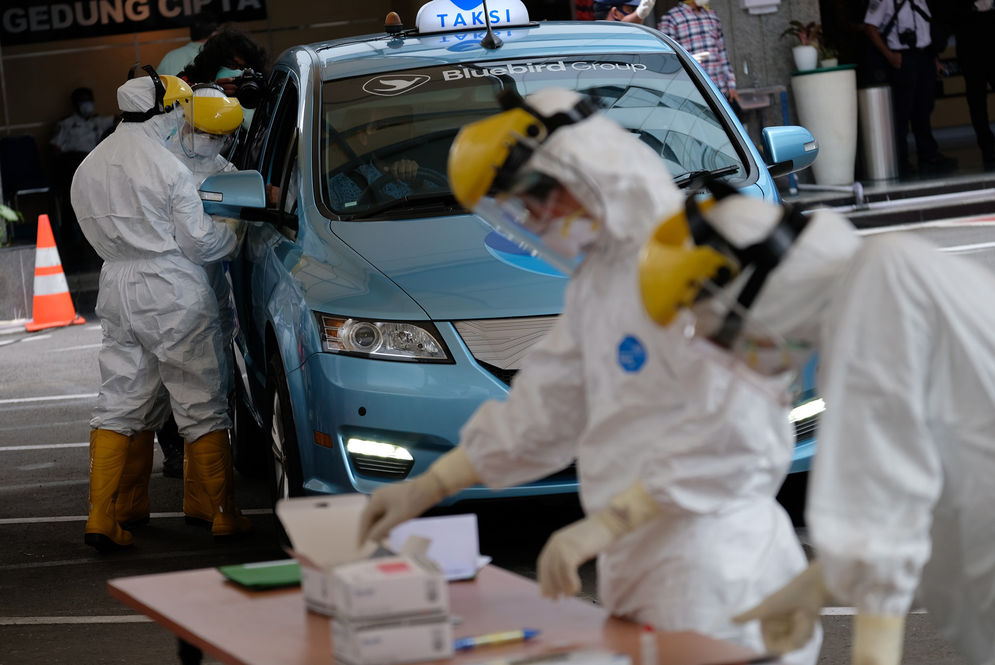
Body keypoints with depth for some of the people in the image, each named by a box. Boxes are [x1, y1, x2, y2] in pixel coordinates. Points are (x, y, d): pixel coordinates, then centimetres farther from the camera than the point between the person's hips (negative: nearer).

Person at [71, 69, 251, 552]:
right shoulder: (167, 168, -13)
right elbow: (199, 243, -9)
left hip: (117, 290, 6)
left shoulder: (87, 169, 8)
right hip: (173, 295, -6)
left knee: (119, 406, 10)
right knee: (201, 406, 3)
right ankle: (220, 514, 9)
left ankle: (105, 517, 3)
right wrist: (235, 234, 10)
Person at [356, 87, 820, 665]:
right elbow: (545, 408, 21)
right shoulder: (598, 275, 15)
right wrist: (427, 488, 17)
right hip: (641, 566, 9)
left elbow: (735, 433, -25)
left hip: (714, 570, -9)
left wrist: (607, 522, -25)